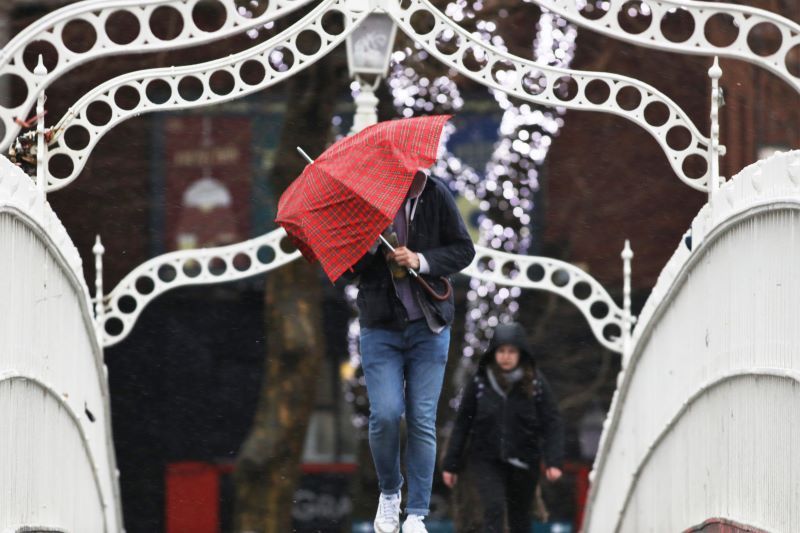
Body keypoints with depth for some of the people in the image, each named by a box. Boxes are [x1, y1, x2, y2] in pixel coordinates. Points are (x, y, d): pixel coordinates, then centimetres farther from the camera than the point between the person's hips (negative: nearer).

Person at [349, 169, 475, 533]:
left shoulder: (435, 195, -3)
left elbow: (464, 250, 0)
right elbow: (347, 264, -4)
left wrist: (421, 260, -16)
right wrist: (372, 241, -24)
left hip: (428, 326, 0)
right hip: (380, 328, 0)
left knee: (422, 420, -2)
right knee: (385, 414, -12)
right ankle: (389, 493, 15)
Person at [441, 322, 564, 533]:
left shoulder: (535, 383, -4)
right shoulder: (479, 382, -4)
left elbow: (552, 424, -6)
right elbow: (462, 424, 1)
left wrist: (553, 462, -17)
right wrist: (451, 465, 1)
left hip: (523, 462, 1)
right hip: (487, 460, -1)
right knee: (494, 508, -19)